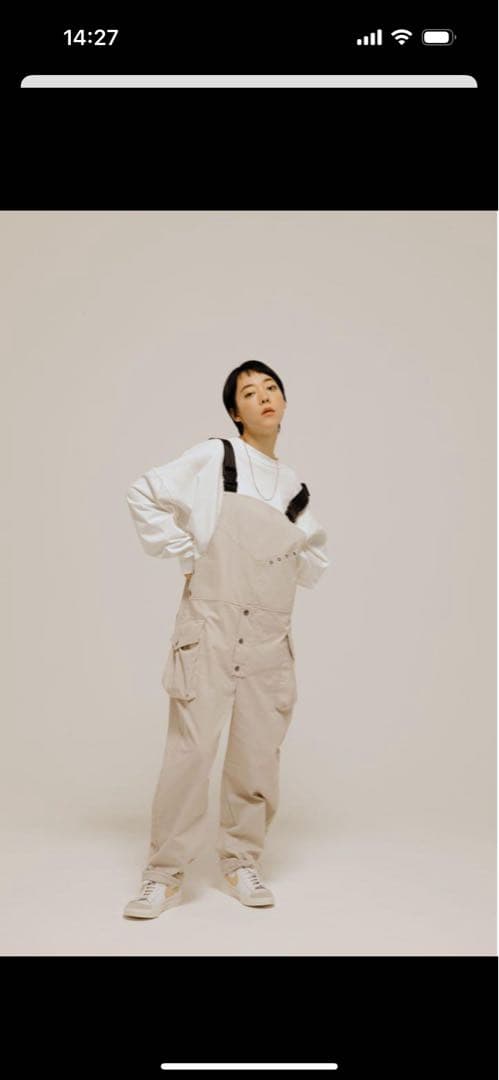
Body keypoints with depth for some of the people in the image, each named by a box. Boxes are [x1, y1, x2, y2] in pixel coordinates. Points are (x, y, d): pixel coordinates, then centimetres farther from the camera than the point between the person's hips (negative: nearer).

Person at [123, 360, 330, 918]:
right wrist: (185, 553, -6)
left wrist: (297, 558, 6)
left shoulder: (296, 489, 15)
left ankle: (241, 863, 24)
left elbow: (317, 560, 25)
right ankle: (164, 873, 9)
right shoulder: (212, 458, 1)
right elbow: (144, 494, -2)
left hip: (269, 638, 4)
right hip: (209, 627, -4)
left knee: (258, 756, 6)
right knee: (190, 750, -7)